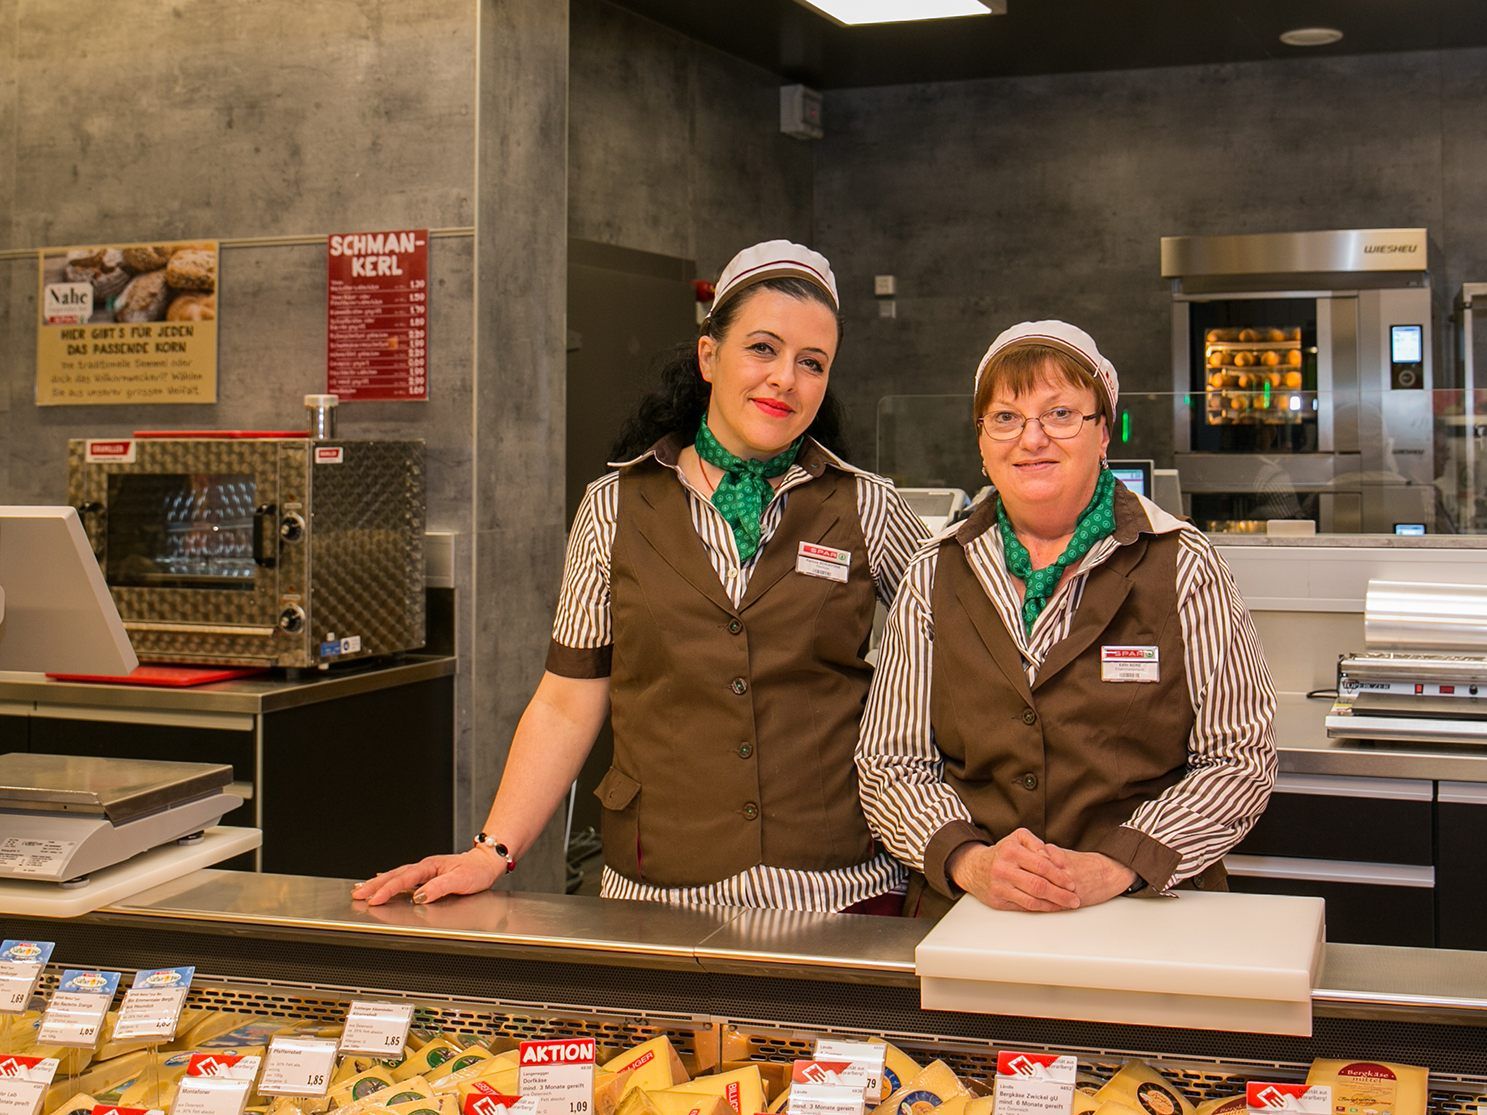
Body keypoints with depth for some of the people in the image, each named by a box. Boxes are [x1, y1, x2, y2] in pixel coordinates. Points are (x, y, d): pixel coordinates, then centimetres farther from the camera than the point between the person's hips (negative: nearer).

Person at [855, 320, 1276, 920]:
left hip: (1146, 916, -1)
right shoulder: (934, 576, 10)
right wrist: (971, 862, -11)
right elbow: (890, 763, 8)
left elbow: (1241, 759, 1)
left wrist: (1113, 867, -12)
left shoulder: (1184, 567, 4)